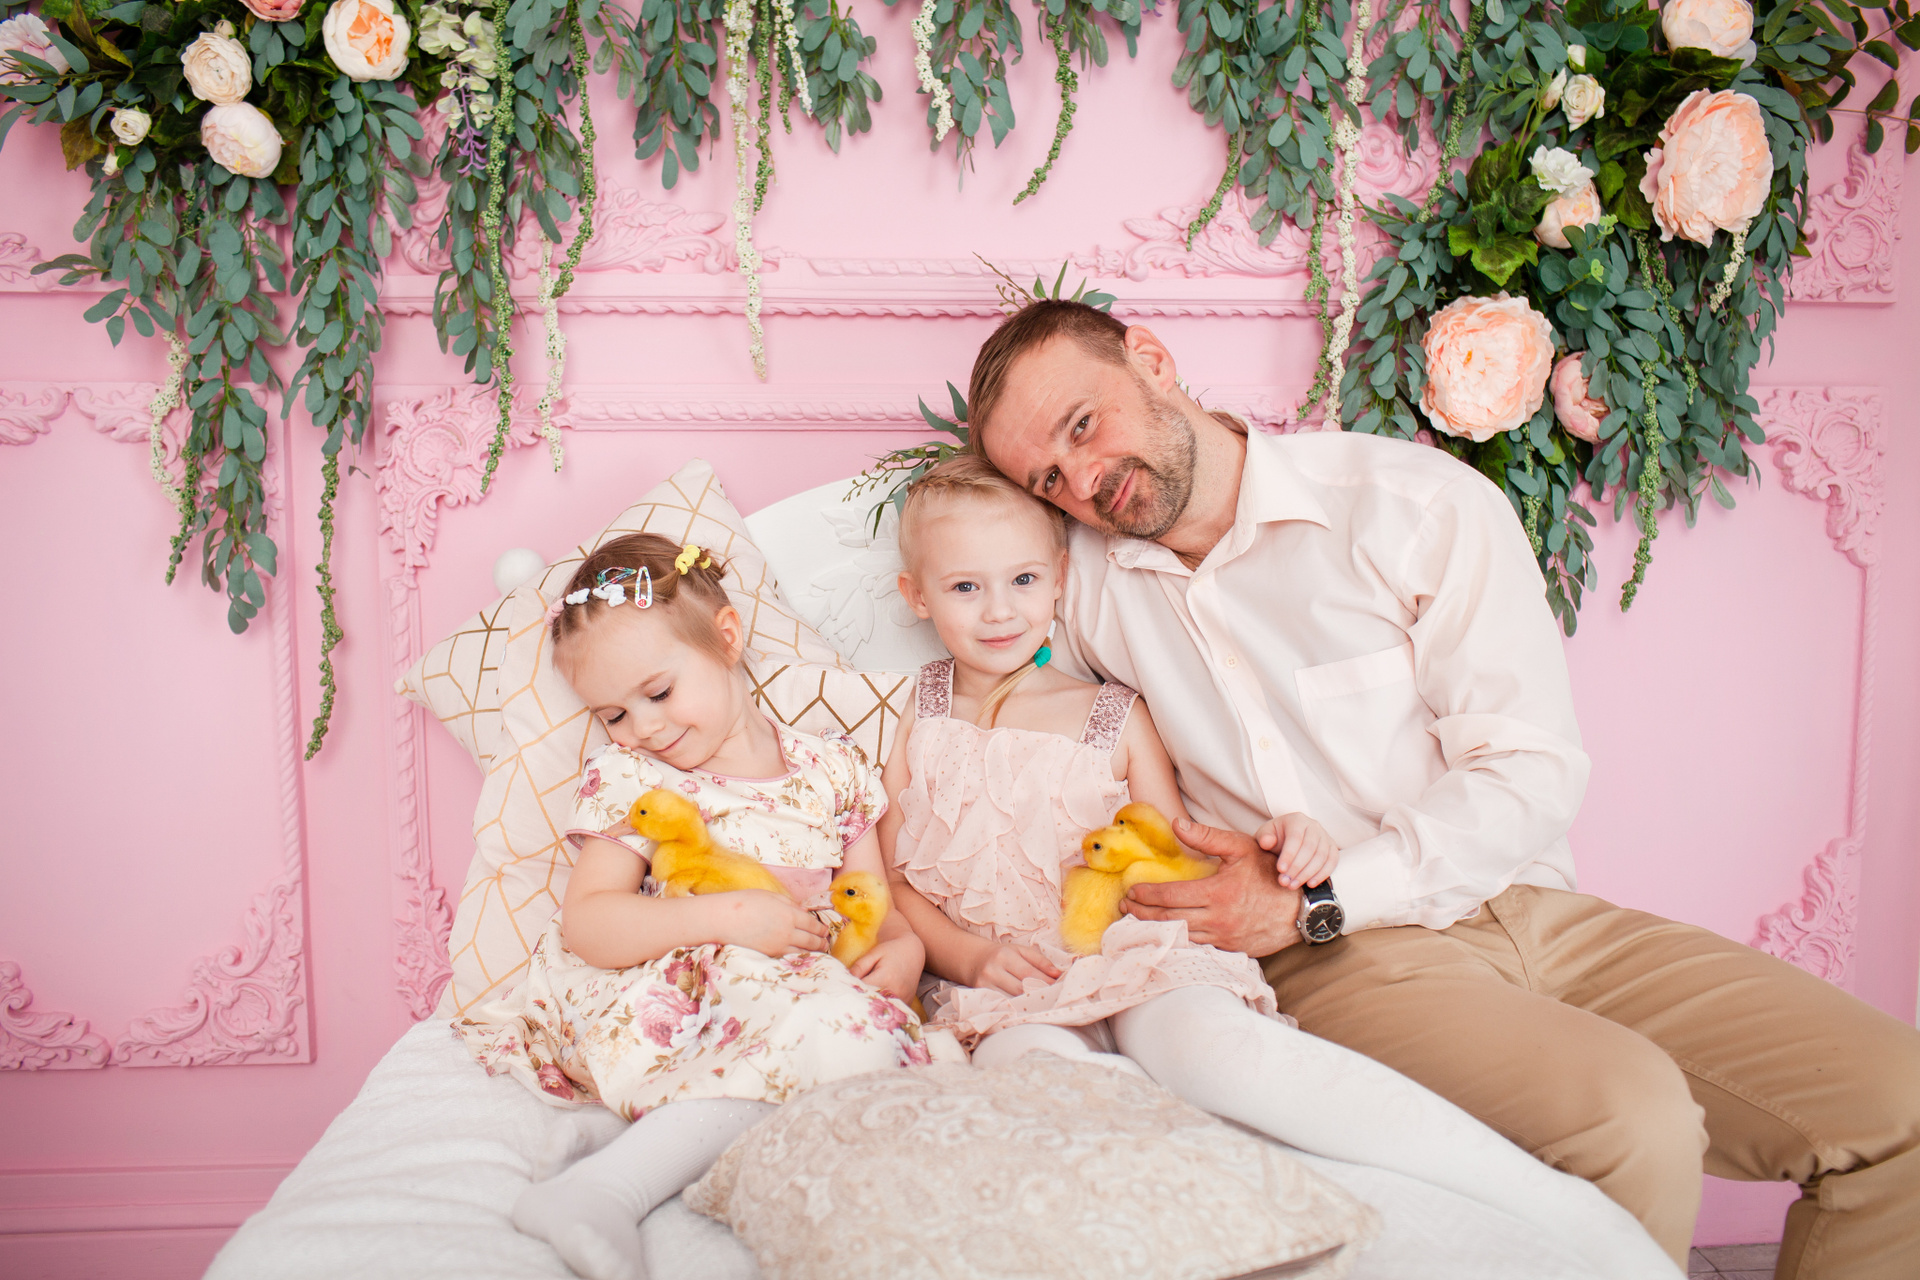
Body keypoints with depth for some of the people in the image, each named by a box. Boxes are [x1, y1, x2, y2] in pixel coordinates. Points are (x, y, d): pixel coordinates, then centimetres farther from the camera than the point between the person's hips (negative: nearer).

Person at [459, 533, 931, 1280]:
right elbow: (586, 926, -7)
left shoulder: (832, 771, 11)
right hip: (657, 1007, -4)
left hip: (795, 997, 4)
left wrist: (905, 947, -10)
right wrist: (725, 917, -18)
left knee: (866, 1035, -32)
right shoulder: (627, 780, 4)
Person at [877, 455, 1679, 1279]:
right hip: (1014, 998, 1)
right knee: (1020, 1066, -39)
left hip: (1135, 965, 0)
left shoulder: (1114, 718, 13)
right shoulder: (910, 725, 14)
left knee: (1208, 1042, -38)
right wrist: (972, 954, -7)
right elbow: (894, 884, 11)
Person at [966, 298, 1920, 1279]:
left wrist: (1318, 898, -14)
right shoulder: (1087, 581, 6)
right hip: (1344, 963, -1)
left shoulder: (1419, 504, -2)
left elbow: (1530, 773, -6)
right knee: (1632, 1121, -30)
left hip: (1529, 908, 2)